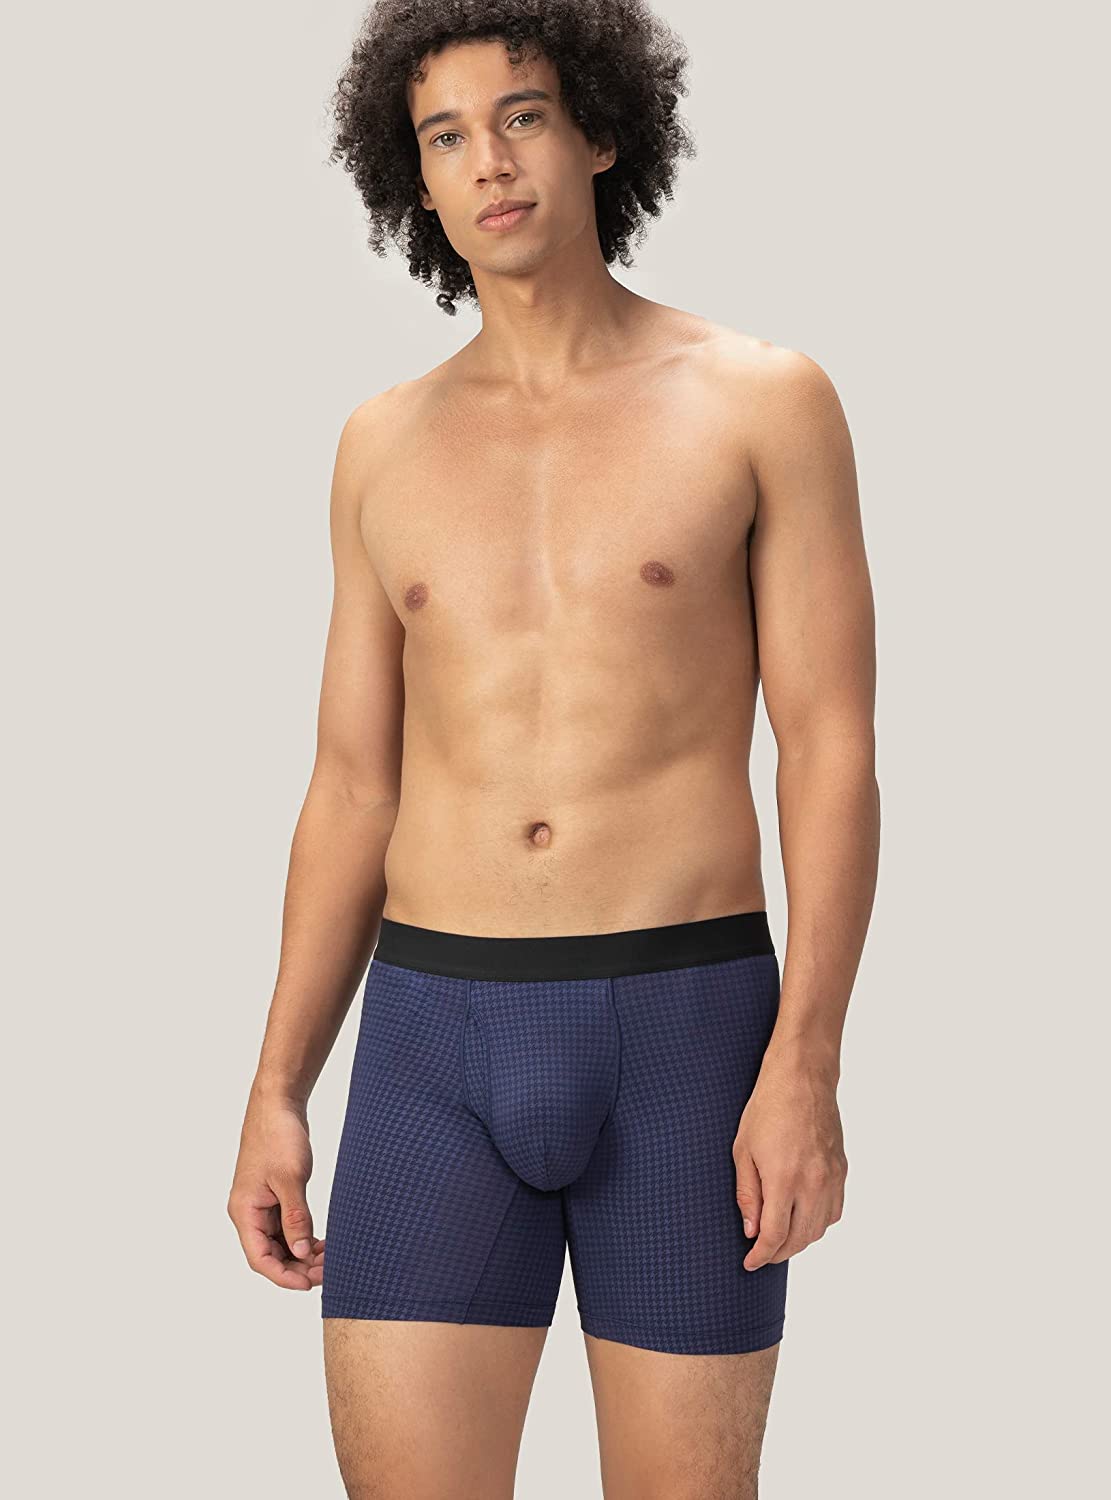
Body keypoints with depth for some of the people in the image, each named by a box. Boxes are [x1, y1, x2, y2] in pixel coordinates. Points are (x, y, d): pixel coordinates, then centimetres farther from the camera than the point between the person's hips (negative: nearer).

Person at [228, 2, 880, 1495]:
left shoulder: (766, 401, 0)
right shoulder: (385, 446, 11)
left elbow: (834, 754, -4)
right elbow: (353, 792, 12)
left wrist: (807, 1066, -14)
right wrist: (276, 1094, 6)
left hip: (681, 1032, -2)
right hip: (437, 1041, 3)